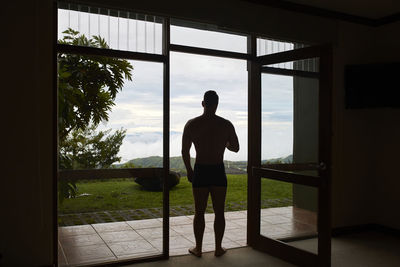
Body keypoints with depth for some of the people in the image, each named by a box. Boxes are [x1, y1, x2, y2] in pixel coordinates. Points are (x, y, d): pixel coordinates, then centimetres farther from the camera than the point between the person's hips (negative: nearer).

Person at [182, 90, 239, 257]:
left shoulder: (191, 124, -5)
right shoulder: (226, 125, -3)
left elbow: (184, 151, -2)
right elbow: (236, 148, 7)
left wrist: (189, 171, 11)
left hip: (200, 171, 0)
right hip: (219, 171, 0)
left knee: (199, 212, 10)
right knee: (219, 212, 11)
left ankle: (198, 249, 19)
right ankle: (218, 248, 20)